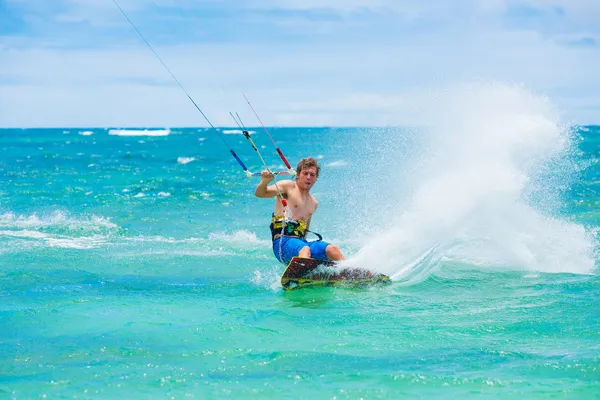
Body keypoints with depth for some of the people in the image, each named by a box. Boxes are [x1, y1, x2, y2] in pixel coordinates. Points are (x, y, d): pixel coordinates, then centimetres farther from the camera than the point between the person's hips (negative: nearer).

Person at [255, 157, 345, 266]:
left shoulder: (314, 203, 24)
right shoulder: (288, 187, 5)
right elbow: (260, 193, -7)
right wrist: (265, 181, -27)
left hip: (301, 241, 6)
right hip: (283, 241, -6)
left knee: (333, 249, -18)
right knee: (304, 249, -38)